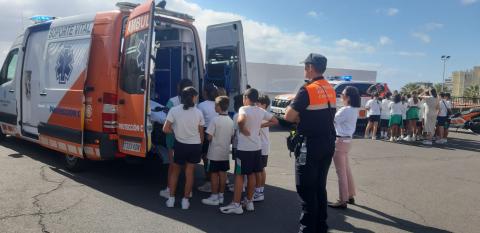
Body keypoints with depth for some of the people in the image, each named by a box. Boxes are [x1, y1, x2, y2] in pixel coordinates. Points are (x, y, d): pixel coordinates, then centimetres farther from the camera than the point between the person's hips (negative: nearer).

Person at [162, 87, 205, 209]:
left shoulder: (174, 110, -10)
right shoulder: (198, 113, -5)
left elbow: (166, 129, -10)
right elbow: (201, 133, 1)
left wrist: (175, 131, 9)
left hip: (180, 144, -1)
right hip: (195, 145, 1)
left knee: (175, 171, 18)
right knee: (189, 173, 11)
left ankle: (171, 199, 19)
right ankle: (185, 200, 16)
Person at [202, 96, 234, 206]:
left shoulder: (215, 120, -17)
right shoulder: (231, 121, 1)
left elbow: (209, 137, -17)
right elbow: (232, 137, 8)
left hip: (215, 152, -6)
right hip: (225, 152, 6)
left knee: (214, 174, 4)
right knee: (222, 173, 13)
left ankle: (214, 197, 11)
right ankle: (221, 196, 22)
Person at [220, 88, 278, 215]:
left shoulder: (244, 109, -14)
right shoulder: (261, 111, 5)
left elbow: (241, 120, -37)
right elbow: (275, 121, 14)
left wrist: (243, 129, -18)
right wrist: (260, 126, 10)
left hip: (244, 148, -6)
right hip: (257, 147, 7)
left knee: (239, 175, 2)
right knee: (251, 174, 15)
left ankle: (236, 205, 6)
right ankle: (249, 202, 25)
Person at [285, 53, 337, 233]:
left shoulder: (307, 90, -16)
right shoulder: (330, 90, 10)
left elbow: (288, 116, -16)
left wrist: (298, 117, 3)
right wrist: (303, 117, 4)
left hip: (310, 145, -8)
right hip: (328, 143, 8)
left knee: (306, 189, 0)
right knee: (320, 186, 16)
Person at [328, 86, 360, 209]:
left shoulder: (345, 110, -20)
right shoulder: (354, 110, 9)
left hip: (340, 141, -10)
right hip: (346, 140, 10)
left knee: (341, 172, -4)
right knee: (346, 170, 18)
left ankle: (342, 201, 2)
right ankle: (350, 196, 29)